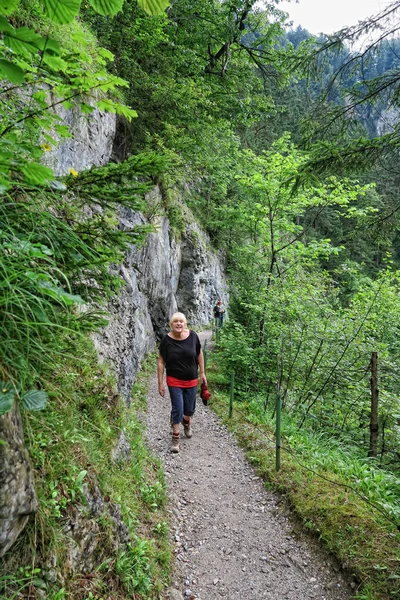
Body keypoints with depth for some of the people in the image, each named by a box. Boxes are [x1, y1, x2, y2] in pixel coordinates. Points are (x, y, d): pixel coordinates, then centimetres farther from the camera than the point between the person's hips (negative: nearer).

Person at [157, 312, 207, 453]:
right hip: (174, 381, -2)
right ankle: (175, 439, 14)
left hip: (192, 380, 2)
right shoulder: (167, 340, -14)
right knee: (177, 409, -3)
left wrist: (202, 373, 5)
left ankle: (186, 423, 50)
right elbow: (161, 362, -8)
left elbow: (199, 354, 3)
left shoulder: (192, 336, -11)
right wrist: (160, 383, -8)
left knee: (190, 408, 16)